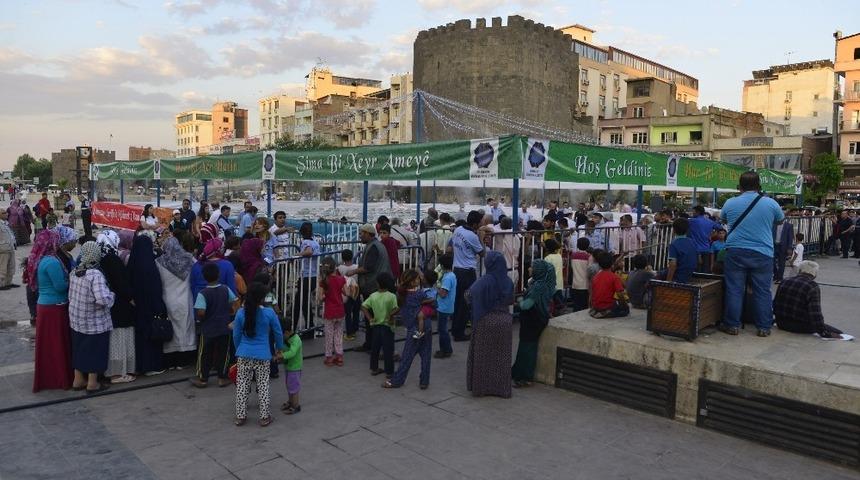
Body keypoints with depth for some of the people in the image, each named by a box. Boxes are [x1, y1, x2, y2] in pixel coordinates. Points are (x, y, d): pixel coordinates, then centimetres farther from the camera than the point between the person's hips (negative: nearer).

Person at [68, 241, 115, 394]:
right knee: (95, 350, 7)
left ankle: (78, 380, 31)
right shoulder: (96, 275, -23)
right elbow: (103, 299, -31)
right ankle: (92, 383, 16)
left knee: (80, 348, 19)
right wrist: (111, 295, -12)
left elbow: (71, 295, 9)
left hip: (76, 319, 7)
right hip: (95, 322, -7)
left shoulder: (74, 272, 0)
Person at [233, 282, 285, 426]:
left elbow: (236, 335, 4)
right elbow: (278, 332, 1)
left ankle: (240, 416, 19)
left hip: (244, 355, 1)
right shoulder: (269, 313, -11)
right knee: (263, 386, 9)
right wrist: (279, 348, 19)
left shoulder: (241, 313, -6)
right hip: (262, 355, -1)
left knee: (242, 385, 12)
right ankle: (264, 417, 16)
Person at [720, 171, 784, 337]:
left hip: (736, 252, 0)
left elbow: (723, 217, 20)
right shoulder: (770, 203, -2)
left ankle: (732, 325, 9)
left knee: (734, 289, 5)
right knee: (762, 291, 6)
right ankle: (764, 327, 12)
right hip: (762, 254, 0)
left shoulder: (730, 203, 0)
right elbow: (781, 219, 17)